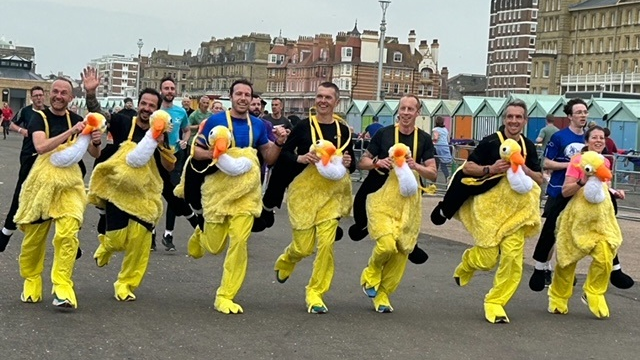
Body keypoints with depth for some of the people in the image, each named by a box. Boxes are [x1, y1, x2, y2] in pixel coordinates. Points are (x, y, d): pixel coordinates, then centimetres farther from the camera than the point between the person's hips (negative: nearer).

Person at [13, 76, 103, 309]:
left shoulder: (76, 120, 7)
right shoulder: (39, 118, -1)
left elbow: (95, 154, 9)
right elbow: (41, 147, -20)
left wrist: (96, 142, -14)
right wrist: (70, 132, -27)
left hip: (70, 184, 1)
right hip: (42, 182, -1)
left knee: (67, 235, -14)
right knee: (34, 237, 7)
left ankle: (62, 287, -11)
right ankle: (31, 282, 27)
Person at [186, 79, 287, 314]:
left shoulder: (258, 124, 6)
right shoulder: (215, 121, -4)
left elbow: (269, 158, 13)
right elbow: (195, 150, 0)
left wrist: (279, 143, -6)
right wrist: (213, 154, -19)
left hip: (246, 190, 2)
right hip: (219, 188, -2)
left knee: (239, 241, -8)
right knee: (214, 246, 4)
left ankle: (225, 296, 4)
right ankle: (200, 235, 43)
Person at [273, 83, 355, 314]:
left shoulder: (343, 130, 5)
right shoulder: (304, 126, -3)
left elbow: (352, 164, 14)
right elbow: (284, 153, 2)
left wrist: (348, 163, -8)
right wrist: (300, 158, -16)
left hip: (332, 192, 2)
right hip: (305, 190, -2)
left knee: (326, 243, -7)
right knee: (303, 246, 0)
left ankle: (315, 293, 8)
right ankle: (285, 261, 38)